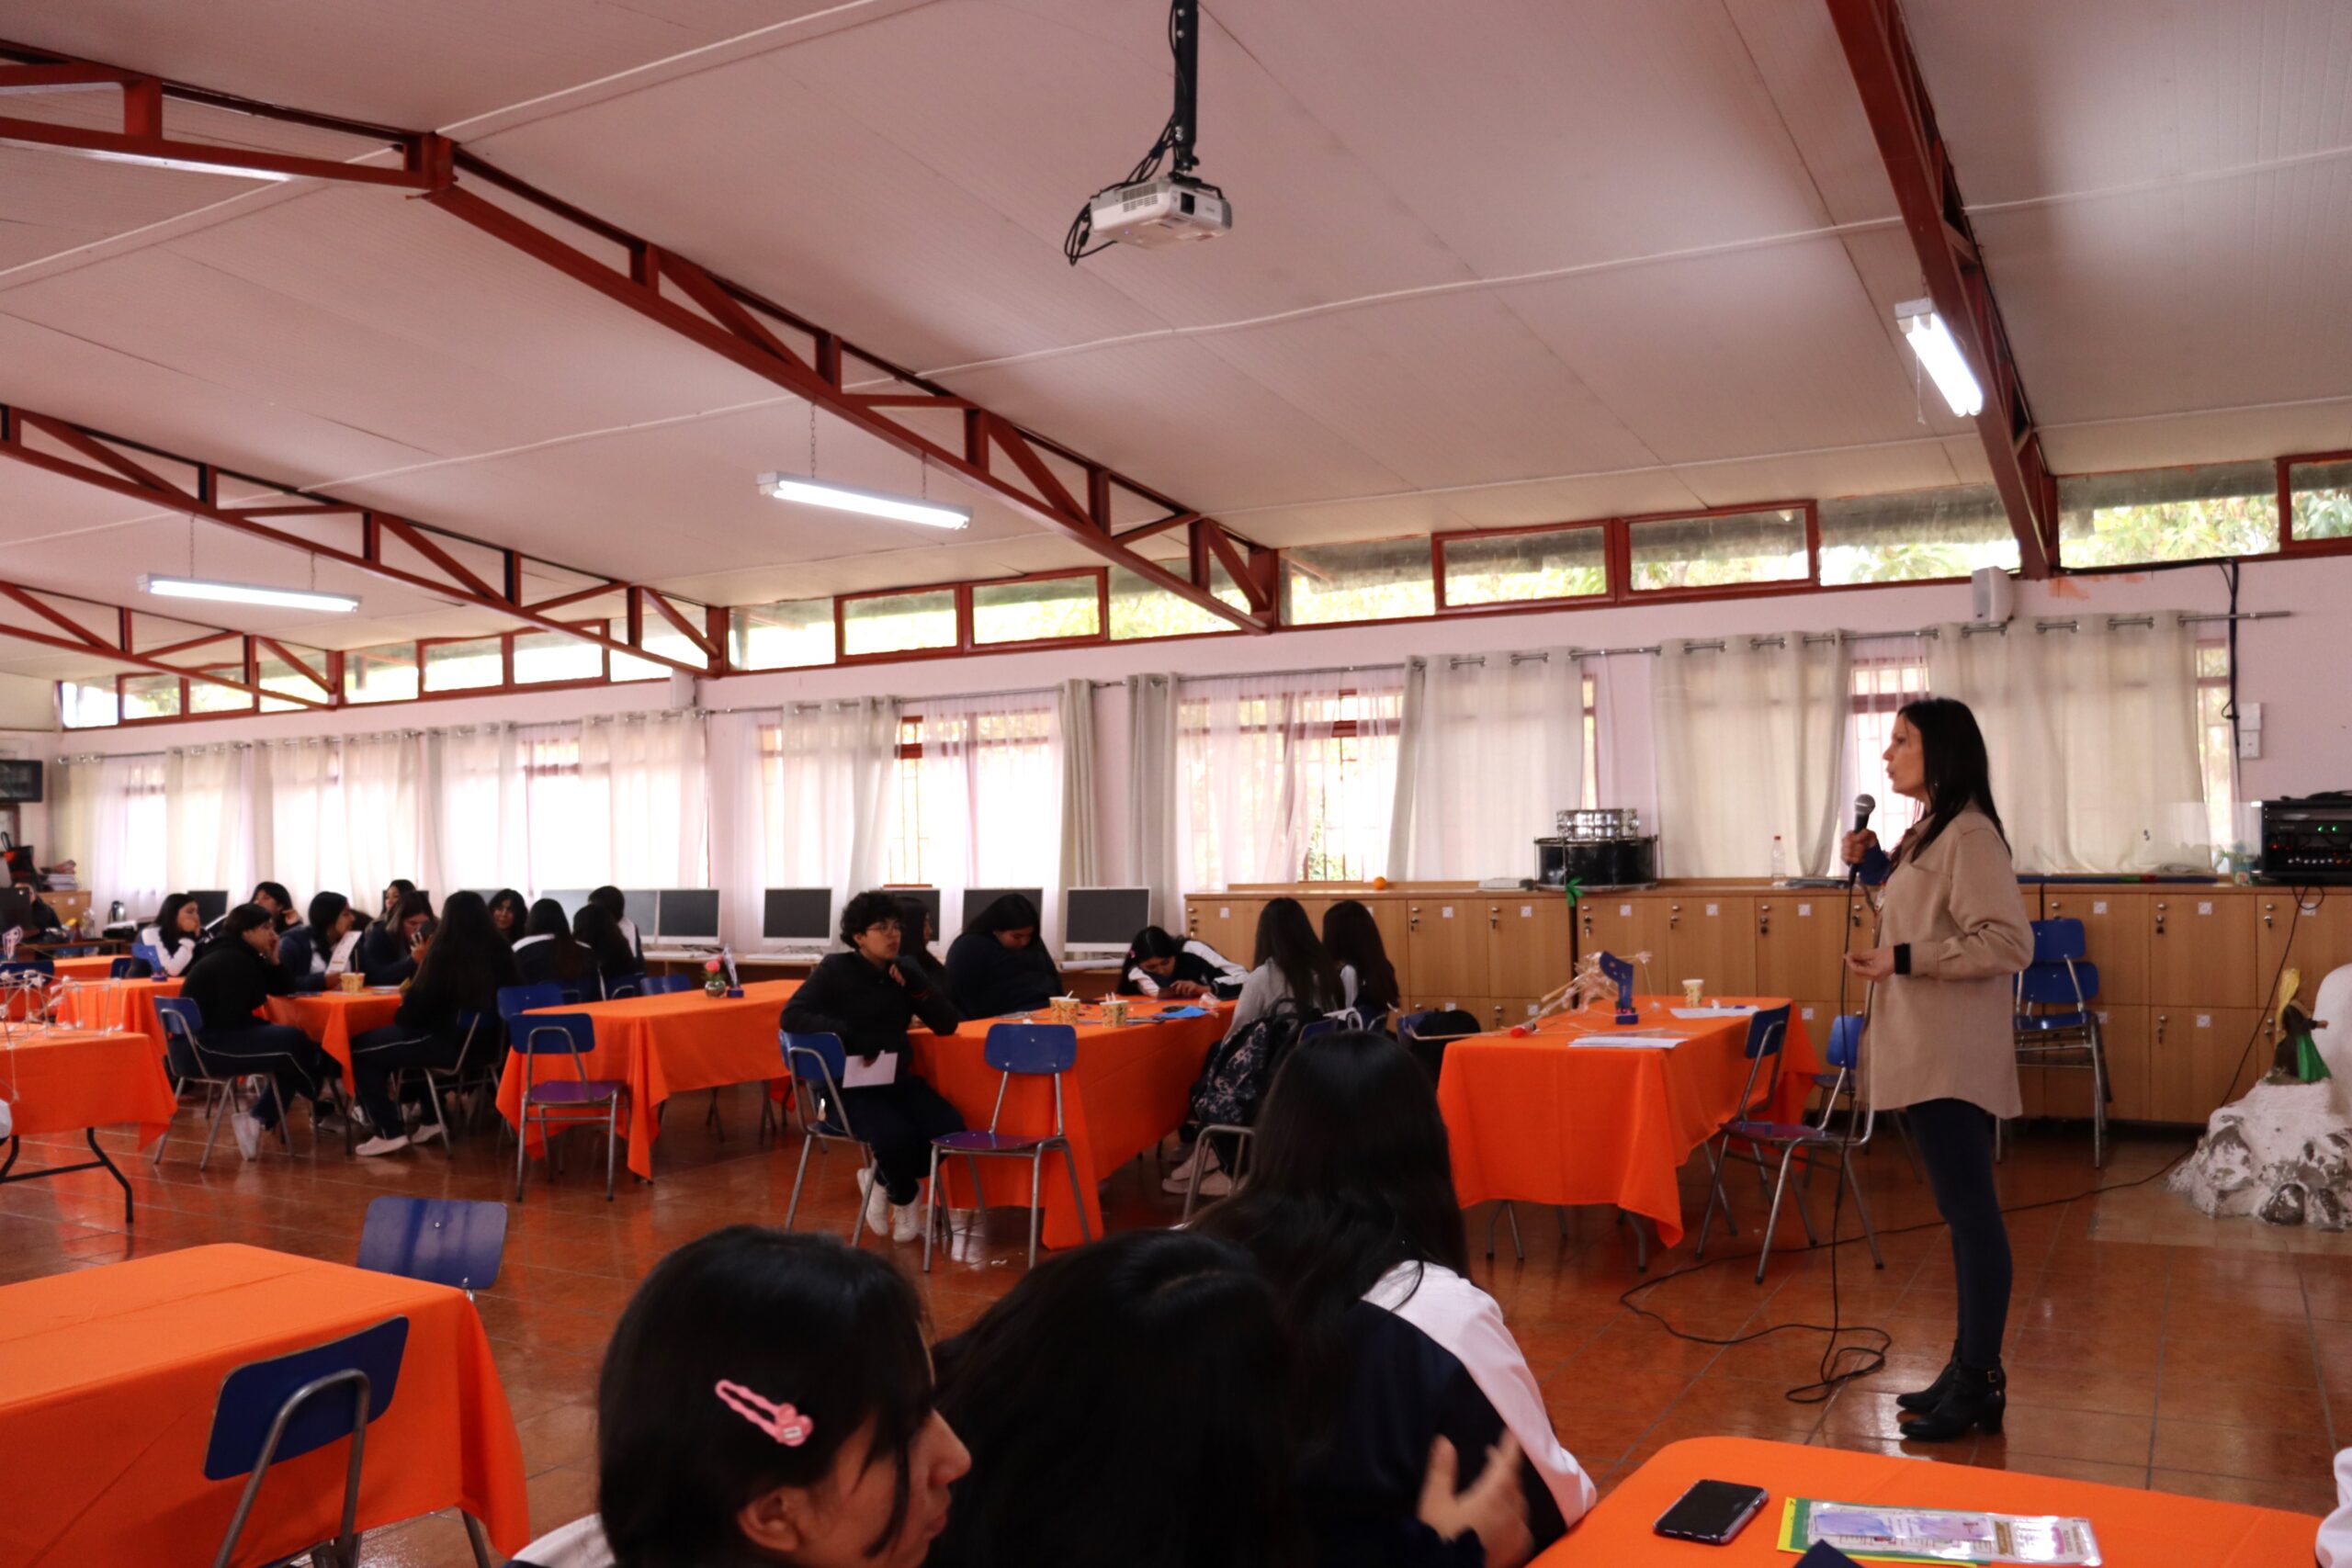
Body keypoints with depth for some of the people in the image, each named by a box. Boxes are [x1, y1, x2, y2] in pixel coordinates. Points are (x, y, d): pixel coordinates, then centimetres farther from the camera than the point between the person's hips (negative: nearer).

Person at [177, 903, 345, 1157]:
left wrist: (274, 960, -1)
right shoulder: (233, 961, -19)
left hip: (220, 1035, 12)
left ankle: (258, 1120, 4)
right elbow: (232, 1019, -24)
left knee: (289, 1050, 11)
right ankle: (322, 1093, 9)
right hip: (206, 1044, -12)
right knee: (292, 1041, -18)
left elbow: (283, 989, 14)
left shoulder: (246, 957, 13)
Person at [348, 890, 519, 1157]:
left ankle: (391, 1133, 6)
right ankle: (431, 1121, 30)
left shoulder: (444, 952, -16)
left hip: (449, 1044, -8)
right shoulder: (501, 952, 0)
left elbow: (418, 1006, -11)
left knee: (359, 1048, 9)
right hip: (485, 1043, 8)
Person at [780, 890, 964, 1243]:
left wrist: (916, 987, -11)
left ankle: (884, 1182, 7)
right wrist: (848, 1035, -26)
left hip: (897, 1080, 5)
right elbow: (792, 1016, -17)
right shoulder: (835, 970, -5)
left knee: (951, 1128, -21)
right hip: (849, 1085, -5)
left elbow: (947, 1024, 4)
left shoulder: (905, 971, 8)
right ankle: (905, 1199, 4)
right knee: (897, 1135, -33)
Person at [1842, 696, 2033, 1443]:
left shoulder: (1969, 834, -15)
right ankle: (1970, 1368, 22)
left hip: (1952, 1059, -10)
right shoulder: (1927, 832, 15)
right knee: (1961, 1212, 14)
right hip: (1925, 1054, 10)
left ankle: (1980, 1384, 5)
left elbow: (2008, 942, -21)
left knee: (1970, 1212, -3)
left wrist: (1902, 960, -21)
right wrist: (1874, 868, 12)